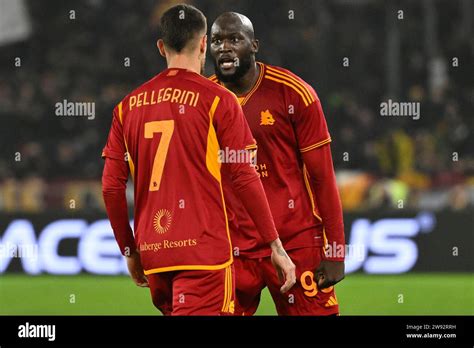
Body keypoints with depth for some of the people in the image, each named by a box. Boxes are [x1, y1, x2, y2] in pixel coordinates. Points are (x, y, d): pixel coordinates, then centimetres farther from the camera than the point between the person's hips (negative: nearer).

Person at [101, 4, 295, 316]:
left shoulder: (129, 106, 9)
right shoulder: (218, 100, -3)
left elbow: (112, 187, 8)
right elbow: (245, 177, -5)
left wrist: (130, 252, 19)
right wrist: (277, 247, 1)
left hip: (152, 254, 5)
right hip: (204, 250, -5)